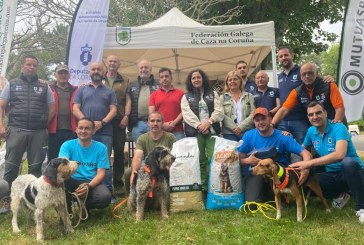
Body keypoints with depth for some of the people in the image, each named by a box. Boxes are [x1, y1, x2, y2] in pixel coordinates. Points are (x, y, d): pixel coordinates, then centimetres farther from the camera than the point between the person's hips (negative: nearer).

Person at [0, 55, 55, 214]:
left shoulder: (44, 87, 12)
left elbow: (52, 109, 14)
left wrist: (43, 124, 5)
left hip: (38, 133, 1)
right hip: (16, 131, -1)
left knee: (36, 167, 6)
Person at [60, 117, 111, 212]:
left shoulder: (101, 147, 0)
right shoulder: (67, 145, 0)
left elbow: (101, 173, -5)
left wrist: (88, 186, -24)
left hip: (92, 183, 0)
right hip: (72, 181, 0)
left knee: (105, 197, -31)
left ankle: (84, 206, 4)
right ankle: (67, 207, -7)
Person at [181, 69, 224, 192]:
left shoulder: (212, 94, 15)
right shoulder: (186, 97, 14)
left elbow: (219, 111, 3)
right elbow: (187, 114, -1)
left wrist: (208, 122, -12)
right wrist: (199, 125, -13)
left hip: (211, 130, 0)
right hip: (195, 131, 0)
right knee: (200, 160, 0)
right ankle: (203, 187, 6)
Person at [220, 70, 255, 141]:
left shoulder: (249, 96, 12)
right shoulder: (223, 97, 11)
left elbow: (253, 114, 1)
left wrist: (241, 127, -11)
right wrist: (234, 128, -13)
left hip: (247, 132, 1)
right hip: (229, 133, -1)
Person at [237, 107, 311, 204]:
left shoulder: (282, 137, -5)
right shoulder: (248, 136, 0)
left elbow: (305, 153, -12)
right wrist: (247, 161, -23)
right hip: (254, 175, 0)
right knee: (252, 203, -28)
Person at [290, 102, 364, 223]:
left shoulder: (338, 128, -18)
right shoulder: (311, 131, 2)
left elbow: (339, 155, -35)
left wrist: (309, 163, -35)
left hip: (352, 172, -6)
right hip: (332, 175, 6)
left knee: (348, 162, -39)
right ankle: (340, 194, 7)